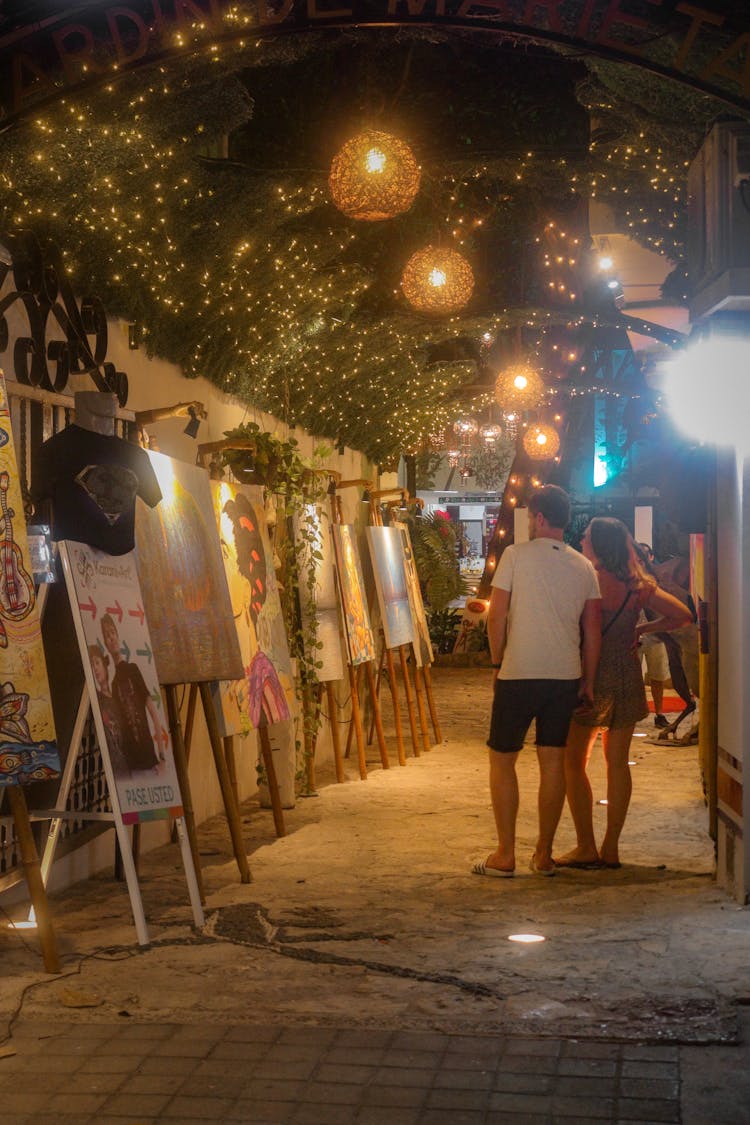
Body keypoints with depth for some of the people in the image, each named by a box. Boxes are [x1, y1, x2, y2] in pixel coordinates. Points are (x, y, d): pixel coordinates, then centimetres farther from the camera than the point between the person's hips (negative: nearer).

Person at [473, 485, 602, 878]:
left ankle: (505, 855, 9)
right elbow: (592, 631, 6)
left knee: (502, 760, 8)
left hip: (518, 674, -4)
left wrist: (497, 663, 5)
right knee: (552, 761, 10)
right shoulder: (584, 567, 6)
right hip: (566, 676, 4)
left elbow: (496, 616, -8)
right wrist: (587, 682, 13)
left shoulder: (516, 555, -6)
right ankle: (544, 854, 16)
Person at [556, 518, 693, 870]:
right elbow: (682, 615, 6)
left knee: (573, 762, 6)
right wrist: (642, 629, 11)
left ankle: (586, 847, 5)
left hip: (591, 679, -5)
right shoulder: (638, 585, 2)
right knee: (617, 763, 11)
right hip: (628, 679, 5)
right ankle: (611, 848, 14)